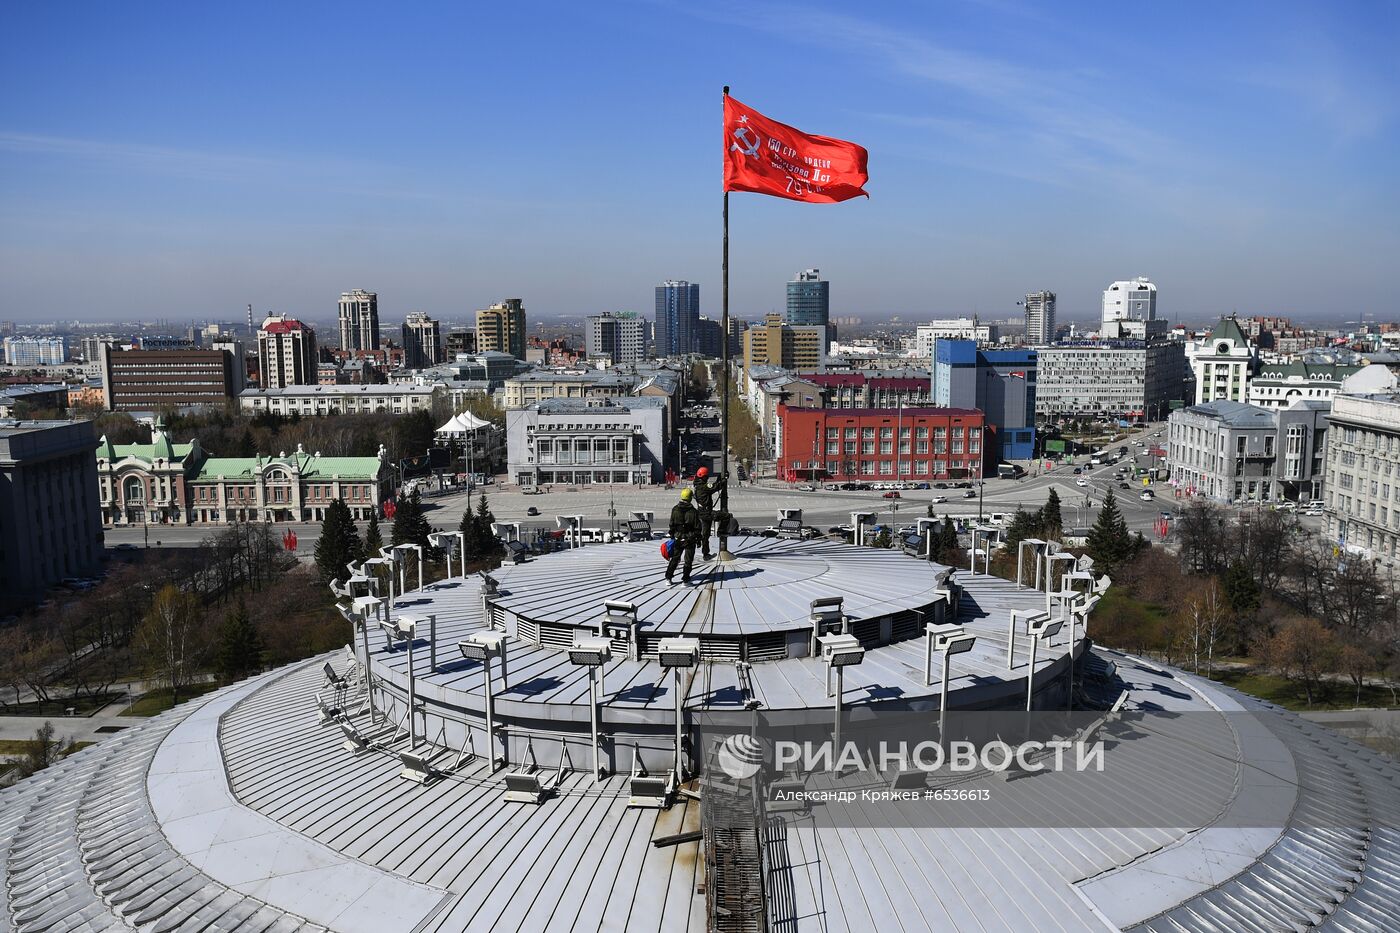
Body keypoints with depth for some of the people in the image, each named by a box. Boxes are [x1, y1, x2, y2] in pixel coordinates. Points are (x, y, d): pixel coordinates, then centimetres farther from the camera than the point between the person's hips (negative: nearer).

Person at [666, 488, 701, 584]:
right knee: (688, 560, 5)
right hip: (690, 538, -3)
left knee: (675, 558, 15)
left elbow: (671, 525, 3)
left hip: (678, 538, 3)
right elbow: (697, 527, -8)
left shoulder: (675, 509, -2)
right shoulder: (693, 511, -11)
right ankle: (685, 580, 3)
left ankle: (668, 577, 15)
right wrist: (698, 539, 1)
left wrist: (672, 536, 13)